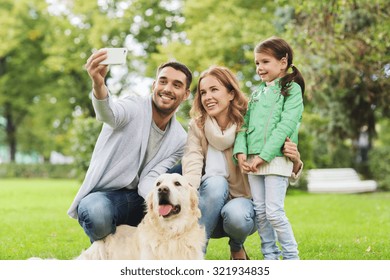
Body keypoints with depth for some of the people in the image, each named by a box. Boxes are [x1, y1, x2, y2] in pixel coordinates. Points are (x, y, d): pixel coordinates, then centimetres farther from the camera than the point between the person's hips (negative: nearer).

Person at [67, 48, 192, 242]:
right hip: (104, 195, -4)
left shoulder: (180, 139, 5)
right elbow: (109, 114, -33)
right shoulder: (133, 108, -7)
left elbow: (150, 179, -5)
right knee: (96, 214, -39)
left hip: (140, 200, 5)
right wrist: (98, 84, -57)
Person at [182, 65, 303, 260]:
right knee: (215, 182, -31)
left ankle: (237, 247, 2)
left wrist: (295, 161, -31)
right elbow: (192, 164, -20)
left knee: (236, 215, -35)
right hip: (209, 209, 1)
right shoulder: (197, 126, -4)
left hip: (243, 201, 0)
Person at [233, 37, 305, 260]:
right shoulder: (257, 93, 18)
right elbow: (244, 124, 13)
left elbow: (286, 126, -12)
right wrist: (241, 151, -6)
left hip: (276, 158, -6)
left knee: (274, 211, -10)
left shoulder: (292, 89, -1)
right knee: (259, 211, 6)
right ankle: (270, 257, 16)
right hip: (253, 160, 6)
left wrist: (264, 156, -18)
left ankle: (291, 257, 4)